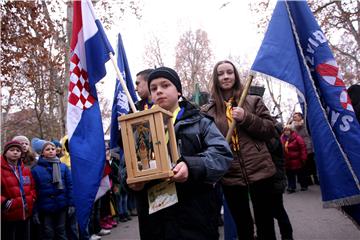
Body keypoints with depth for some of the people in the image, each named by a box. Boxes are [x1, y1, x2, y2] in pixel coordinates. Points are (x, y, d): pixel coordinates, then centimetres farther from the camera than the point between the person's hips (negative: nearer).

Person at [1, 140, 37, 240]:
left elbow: (32, 187, 19)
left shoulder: (26, 170, 11)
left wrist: (32, 198, 5)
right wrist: (4, 202, -21)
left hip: (26, 214, 6)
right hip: (8, 216, -6)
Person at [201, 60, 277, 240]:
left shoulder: (253, 101, 5)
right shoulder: (208, 110, 5)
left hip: (259, 170, 0)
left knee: (265, 223, 11)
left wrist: (246, 118, -13)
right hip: (230, 176, 1)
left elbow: (270, 129, 0)